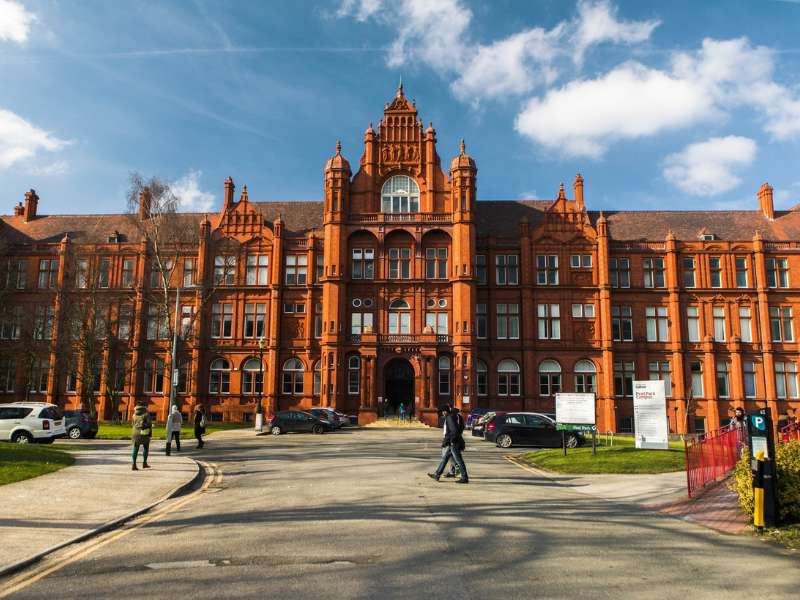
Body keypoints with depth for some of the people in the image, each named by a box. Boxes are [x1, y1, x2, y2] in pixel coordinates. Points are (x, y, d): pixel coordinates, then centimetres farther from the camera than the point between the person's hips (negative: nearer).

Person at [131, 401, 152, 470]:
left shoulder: (134, 414, 8)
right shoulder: (146, 414, -6)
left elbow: (133, 424, 14)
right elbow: (149, 423, -8)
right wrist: (150, 432, 9)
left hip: (135, 433, 4)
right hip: (144, 434, -4)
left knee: (135, 449, 7)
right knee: (146, 448, 11)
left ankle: (134, 464, -1)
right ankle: (144, 463, 10)